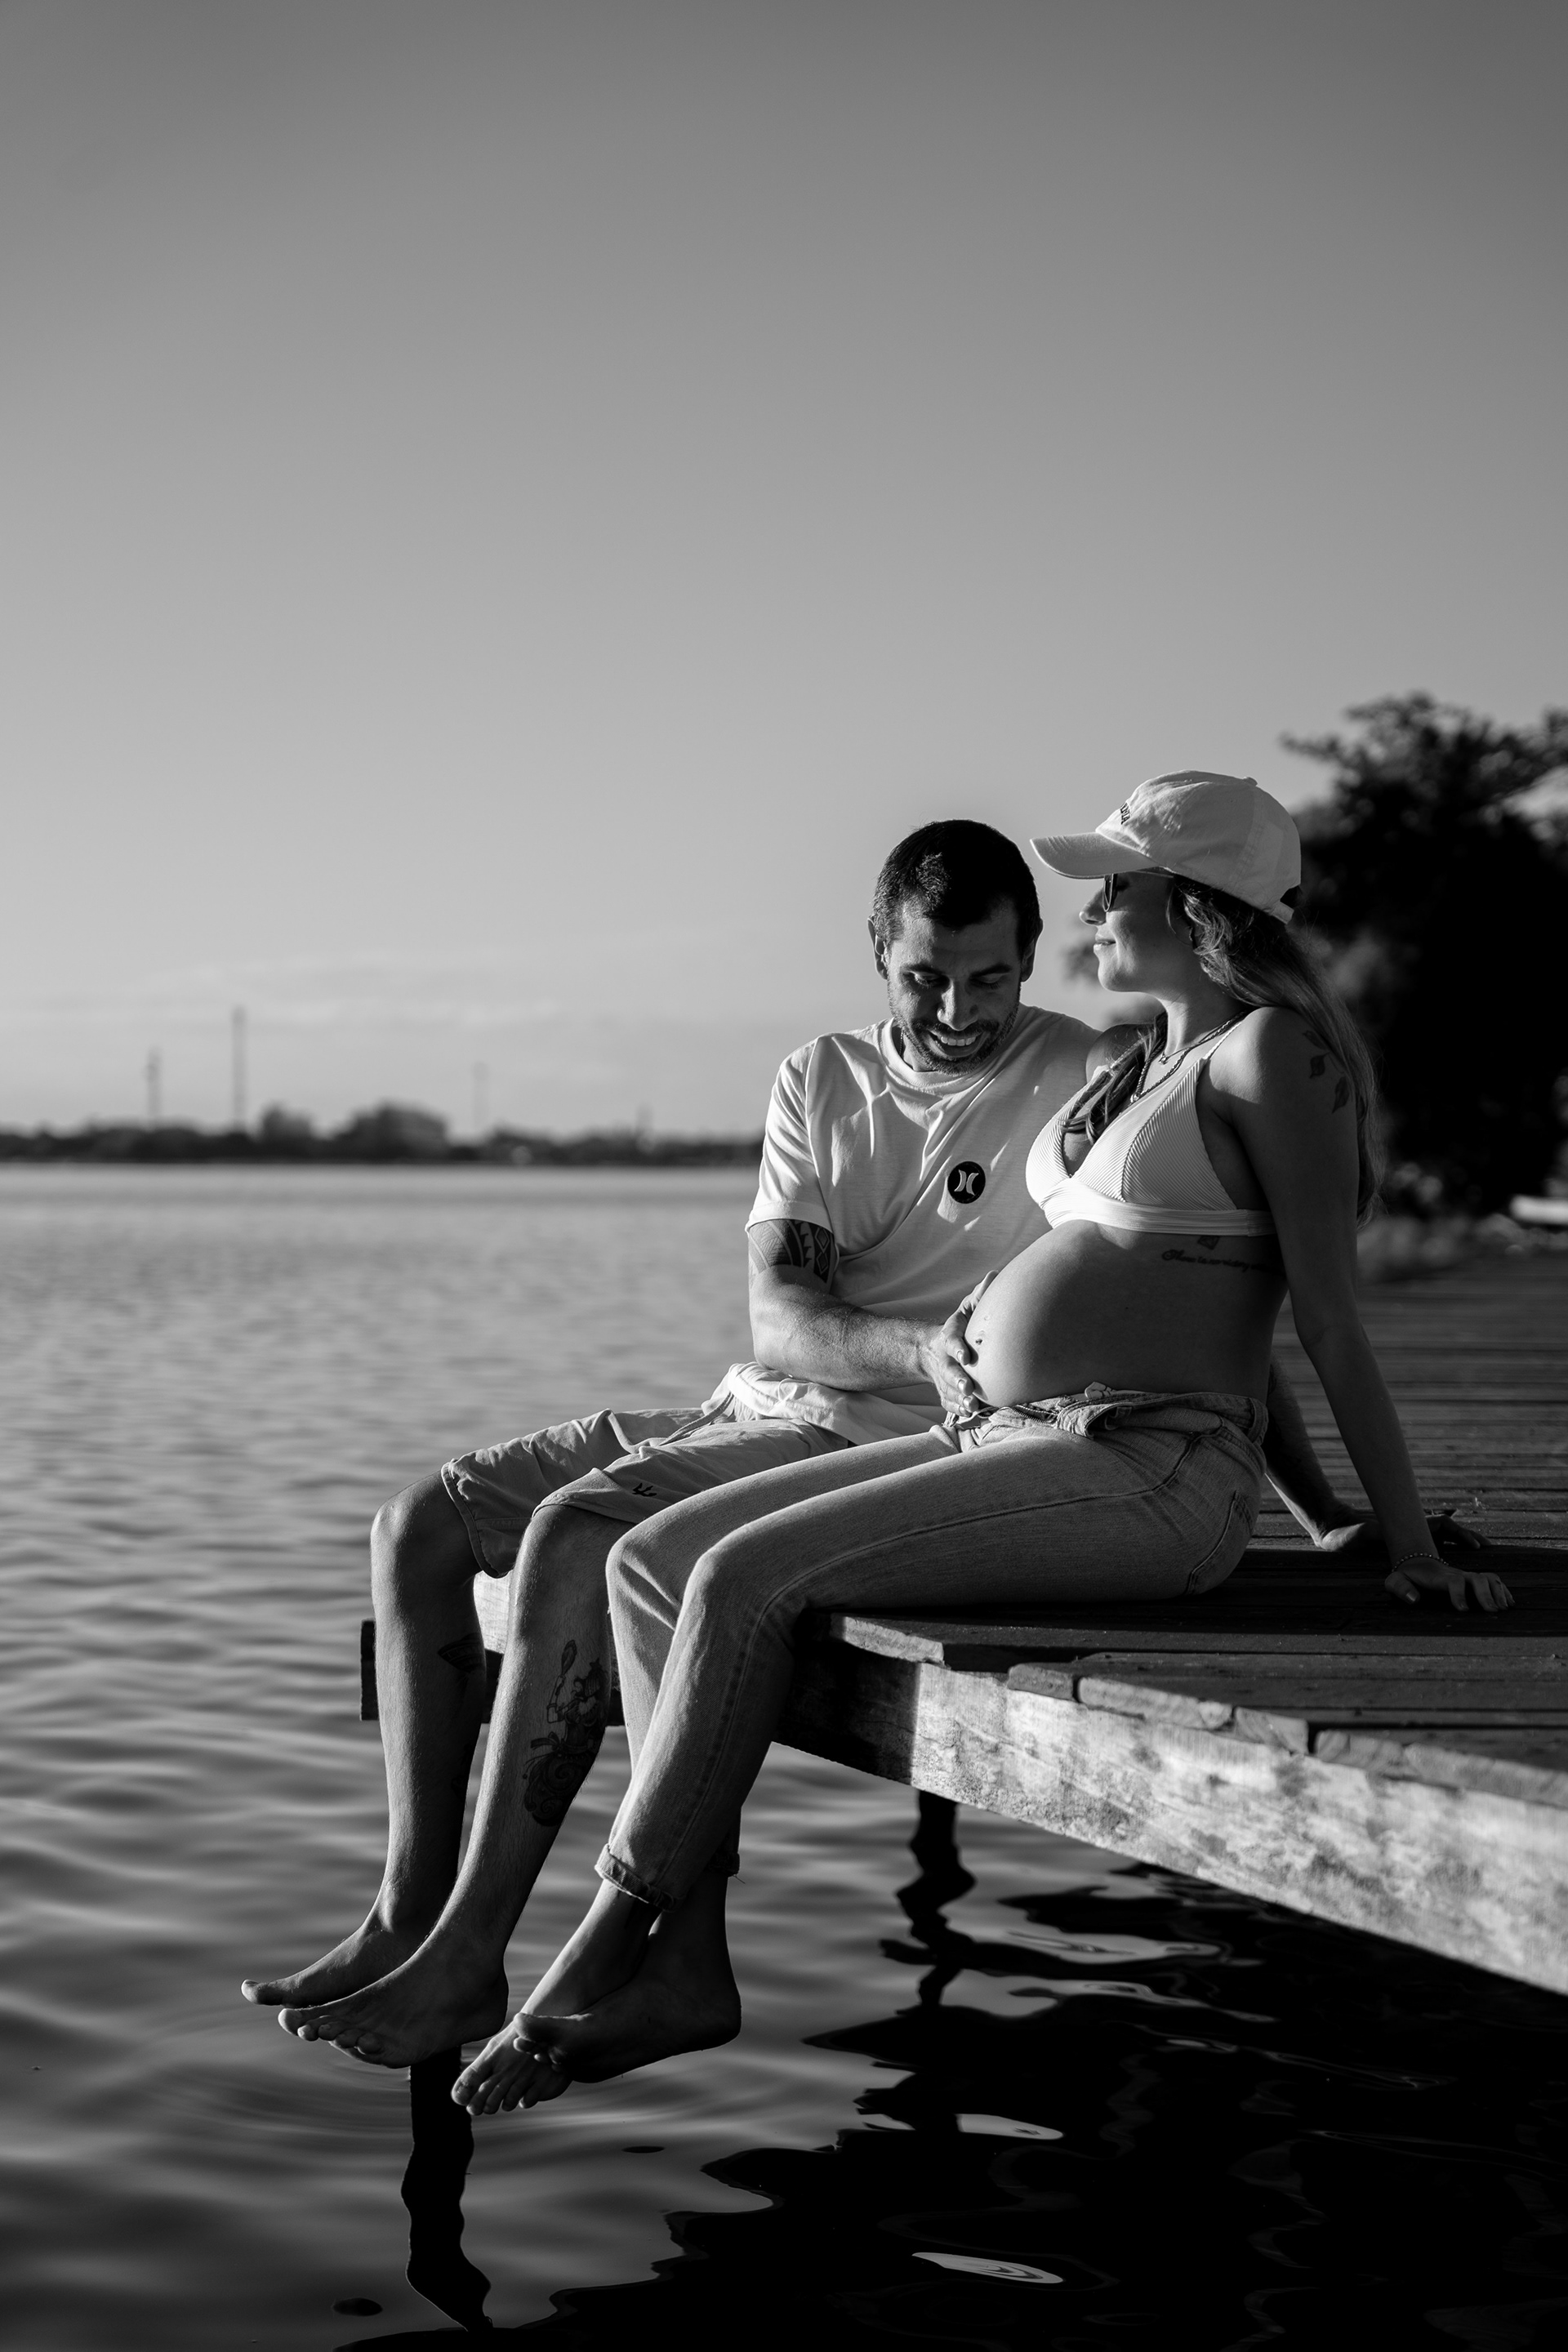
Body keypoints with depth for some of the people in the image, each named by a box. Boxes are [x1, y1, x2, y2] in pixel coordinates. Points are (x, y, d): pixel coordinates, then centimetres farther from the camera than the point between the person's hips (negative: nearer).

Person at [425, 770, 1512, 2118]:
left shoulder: (1270, 1053, -6)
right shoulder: (1137, 1064, 21)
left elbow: (1329, 1321, -8)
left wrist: (1414, 1552, -8)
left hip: (1150, 1475, -9)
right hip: (1004, 1437, 9)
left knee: (748, 1577, -22)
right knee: (656, 1560, -5)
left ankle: (606, 1947, -12)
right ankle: (687, 1962, -11)